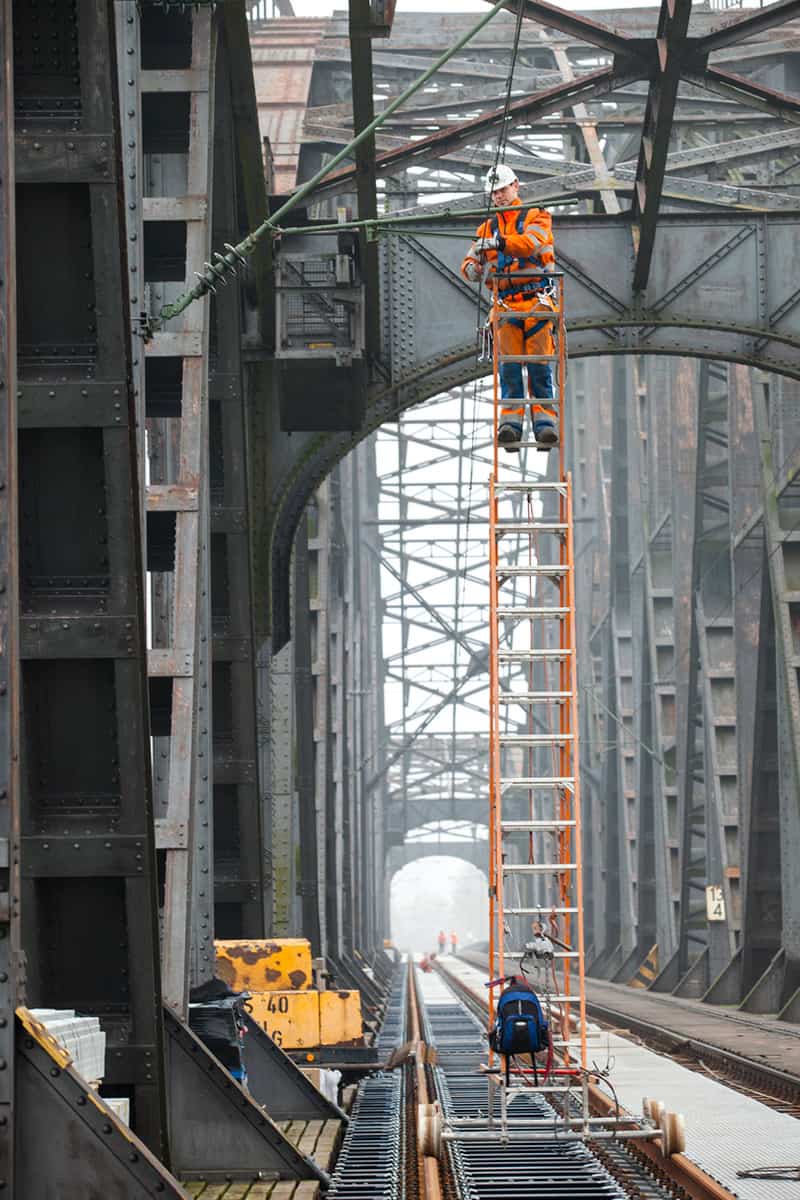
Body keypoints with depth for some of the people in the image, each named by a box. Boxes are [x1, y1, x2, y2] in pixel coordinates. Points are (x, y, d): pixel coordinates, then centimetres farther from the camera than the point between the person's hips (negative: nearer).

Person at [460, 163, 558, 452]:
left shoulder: (537, 217, 8)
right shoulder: (487, 228, 21)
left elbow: (533, 242, -15)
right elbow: (470, 263, 12)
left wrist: (499, 243, -30)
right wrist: (473, 268, -14)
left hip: (536, 303, -3)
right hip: (506, 305, 3)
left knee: (539, 366, -8)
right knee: (509, 366, -8)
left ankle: (545, 423, -8)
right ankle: (510, 424, -13)